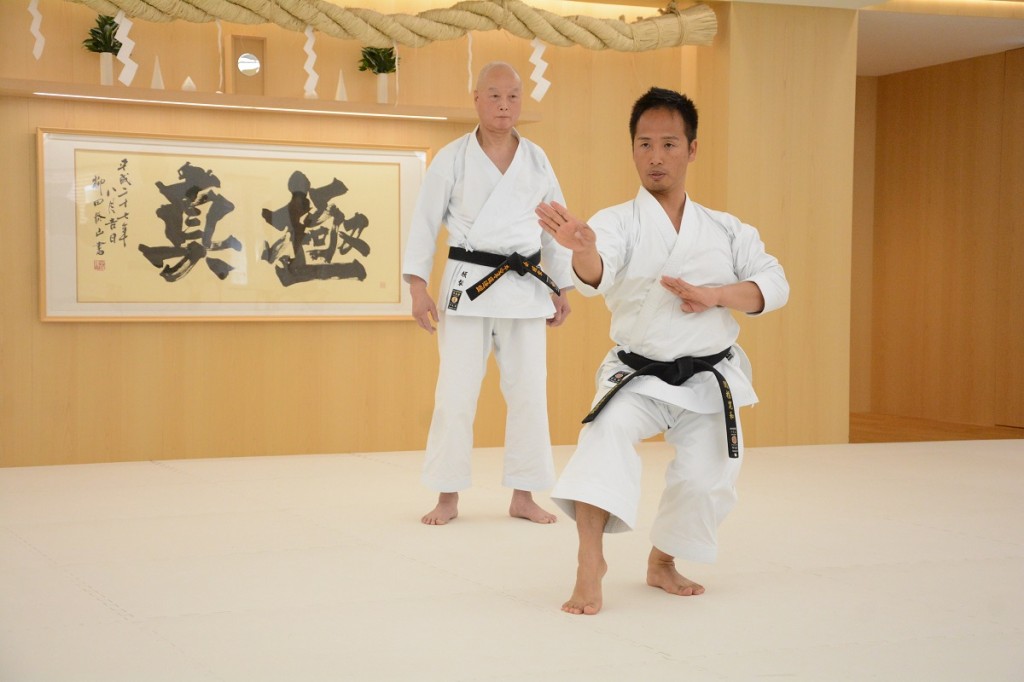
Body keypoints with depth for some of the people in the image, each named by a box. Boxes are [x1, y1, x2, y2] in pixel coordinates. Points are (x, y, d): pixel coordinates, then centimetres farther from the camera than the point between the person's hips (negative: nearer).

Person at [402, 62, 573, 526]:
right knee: (456, 393, -1)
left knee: (529, 393, 4)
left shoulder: (536, 159, 7)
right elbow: (426, 221, 0)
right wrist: (418, 286, -7)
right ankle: (448, 497, 10)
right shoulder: (452, 157, 0)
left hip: (525, 287, 3)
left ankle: (523, 496, 15)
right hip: (469, 284, -2)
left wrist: (562, 287, 9)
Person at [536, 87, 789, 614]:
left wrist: (712, 295, -20)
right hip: (637, 374, -3)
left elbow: (774, 285, -2)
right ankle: (590, 562, -27)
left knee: (706, 481, 0)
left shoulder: (725, 230, 5)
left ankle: (662, 564, 29)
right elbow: (596, 275, -29)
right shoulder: (618, 222, -7)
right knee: (608, 432, -31)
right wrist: (582, 248, -55)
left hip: (709, 379, 3)